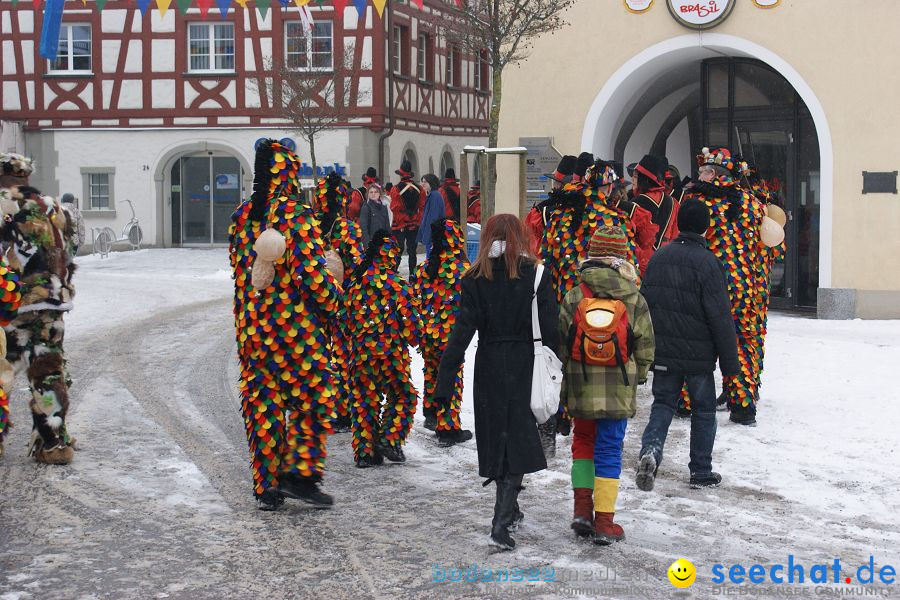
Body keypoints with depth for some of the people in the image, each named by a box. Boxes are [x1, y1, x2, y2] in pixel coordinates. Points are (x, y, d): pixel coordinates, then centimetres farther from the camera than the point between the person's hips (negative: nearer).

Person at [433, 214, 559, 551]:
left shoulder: (475, 279, -2)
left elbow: (461, 332, -6)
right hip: (525, 367, -2)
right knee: (518, 441, 0)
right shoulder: (535, 274, -5)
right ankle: (501, 521, -12)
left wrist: (444, 384, -5)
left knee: (497, 438, 15)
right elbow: (551, 328, -7)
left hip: (488, 368, 2)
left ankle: (510, 510, 31)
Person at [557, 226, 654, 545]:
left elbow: (561, 342, 0)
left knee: (583, 442, 20)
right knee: (610, 450, 5)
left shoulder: (574, 296, -5)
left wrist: (566, 376, 14)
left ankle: (582, 509, 12)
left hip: (581, 386, 1)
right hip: (619, 389, -1)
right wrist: (637, 376, 17)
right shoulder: (635, 300, -5)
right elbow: (645, 348, 0)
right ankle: (604, 523, 6)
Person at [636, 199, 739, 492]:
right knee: (703, 410, 10)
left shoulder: (658, 257, 4)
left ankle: (650, 450, -12)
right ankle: (701, 472, 16)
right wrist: (730, 361, -7)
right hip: (698, 354, -4)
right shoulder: (707, 262, -14)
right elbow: (720, 316, -14)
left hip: (662, 351, 4)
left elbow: (643, 303, 12)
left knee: (663, 402, 14)